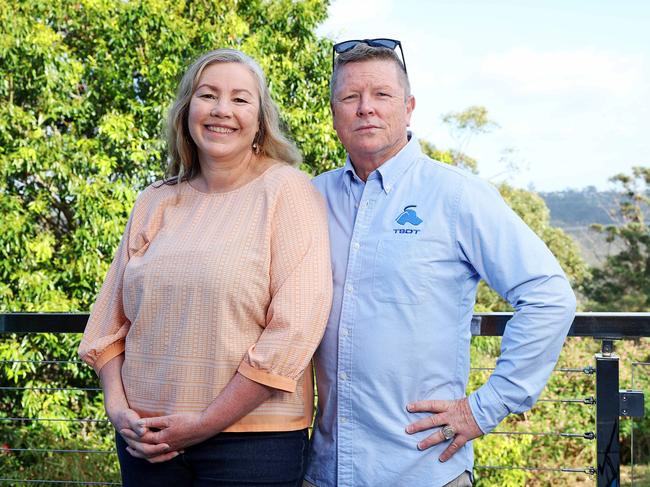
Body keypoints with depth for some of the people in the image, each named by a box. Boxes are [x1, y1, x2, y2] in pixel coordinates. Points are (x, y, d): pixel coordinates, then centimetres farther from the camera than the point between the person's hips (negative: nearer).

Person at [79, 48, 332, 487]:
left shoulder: (287, 192, -7)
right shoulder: (155, 203, 8)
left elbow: (296, 327, -15)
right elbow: (111, 318, 11)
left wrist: (204, 424, -13)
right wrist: (118, 408, -4)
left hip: (253, 440, -4)